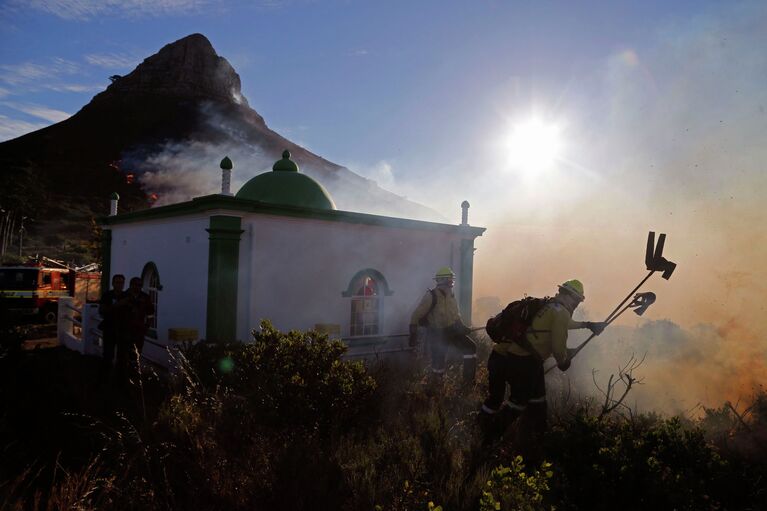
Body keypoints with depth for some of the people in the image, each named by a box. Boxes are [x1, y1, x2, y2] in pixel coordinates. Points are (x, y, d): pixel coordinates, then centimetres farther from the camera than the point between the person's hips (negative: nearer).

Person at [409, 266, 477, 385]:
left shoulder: (451, 295, 4)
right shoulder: (431, 296, -19)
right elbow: (416, 315, -17)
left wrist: (462, 326, 10)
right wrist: (413, 335, -19)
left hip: (451, 330, 6)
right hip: (437, 334, -6)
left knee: (470, 348, -5)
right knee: (439, 363, 0)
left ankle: (469, 381, 4)